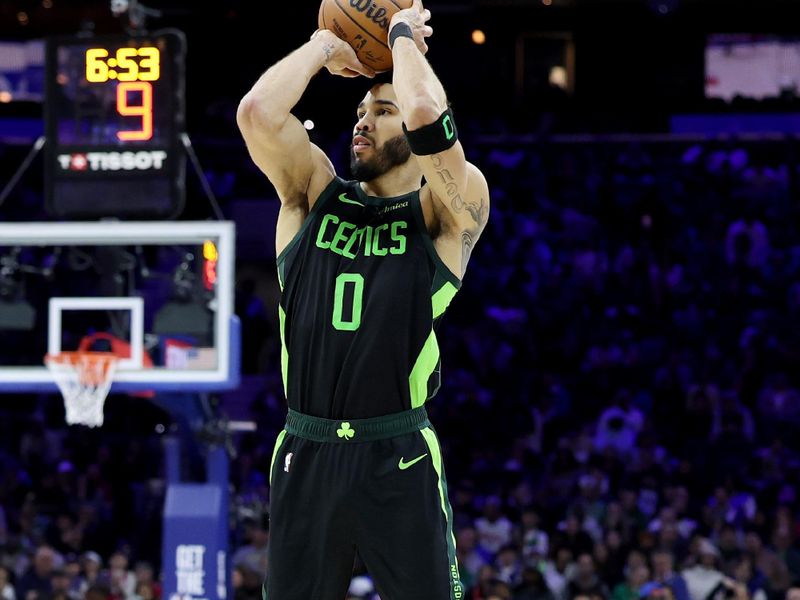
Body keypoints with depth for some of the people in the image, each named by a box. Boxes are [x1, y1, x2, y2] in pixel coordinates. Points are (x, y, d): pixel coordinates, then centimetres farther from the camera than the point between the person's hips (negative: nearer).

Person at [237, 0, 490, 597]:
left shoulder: (445, 215, 2)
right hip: (304, 457, 3)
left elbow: (426, 116, -17)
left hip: (401, 462, -3)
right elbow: (257, 112, -5)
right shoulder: (314, 195, 12)